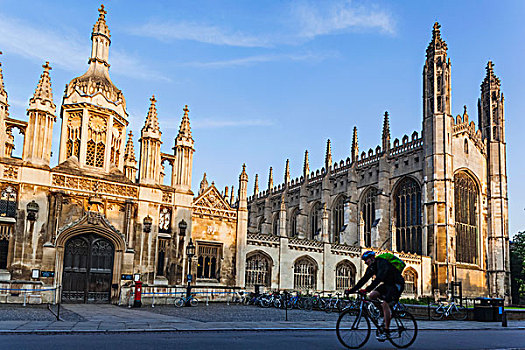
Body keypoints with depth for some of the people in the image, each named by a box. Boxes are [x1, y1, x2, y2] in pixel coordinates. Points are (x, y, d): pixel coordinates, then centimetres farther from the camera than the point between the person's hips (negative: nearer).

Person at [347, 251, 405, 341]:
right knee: (371, 296, -7)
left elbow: (378, 279, -37)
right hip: (387, 284, 9)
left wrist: (367, 289, -45)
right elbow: (364, 279, 1)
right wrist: (352, 290, -8)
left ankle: (386, 331, -17)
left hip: (397, 284, -9)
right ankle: (388, 313, 8)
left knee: (385, 303, -23)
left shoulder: (382, 263, -24)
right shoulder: (371, 267, 2)